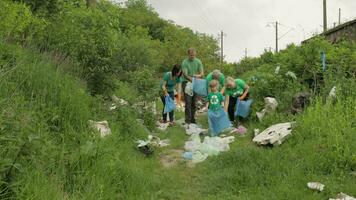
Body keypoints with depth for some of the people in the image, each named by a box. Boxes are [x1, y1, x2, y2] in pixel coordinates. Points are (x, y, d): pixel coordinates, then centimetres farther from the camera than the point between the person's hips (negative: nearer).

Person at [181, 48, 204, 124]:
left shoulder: (198, 62, 1)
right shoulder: (185, 62, -11)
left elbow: (202, 73, -3)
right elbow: (185, 75, -20)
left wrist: (198, 76, -28)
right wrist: (191, 79, -39)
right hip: (186, 82, -4)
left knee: (194, 102, 6)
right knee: (188, 102, -11)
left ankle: (192, 118, 15)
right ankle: (188, 119, -6)